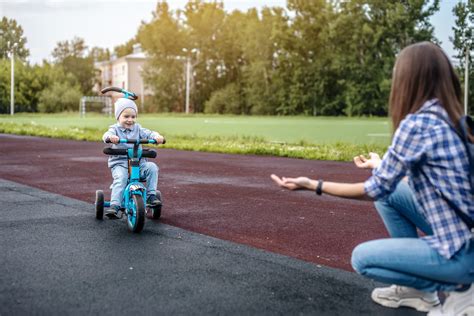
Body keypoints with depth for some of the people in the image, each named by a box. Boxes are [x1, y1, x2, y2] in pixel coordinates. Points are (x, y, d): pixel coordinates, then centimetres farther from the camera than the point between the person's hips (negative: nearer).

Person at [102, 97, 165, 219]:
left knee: (152, 167, -21)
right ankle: (115, 207, -31)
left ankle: (151, 195, -14)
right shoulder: (115, 129, 2)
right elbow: (107, 135, -19)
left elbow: (148, 133, -3)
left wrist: (157, 136, -27)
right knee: (120, 178, -31)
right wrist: (111, 137, -45)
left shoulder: (137, 129, 11)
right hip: (119, 164, -3)